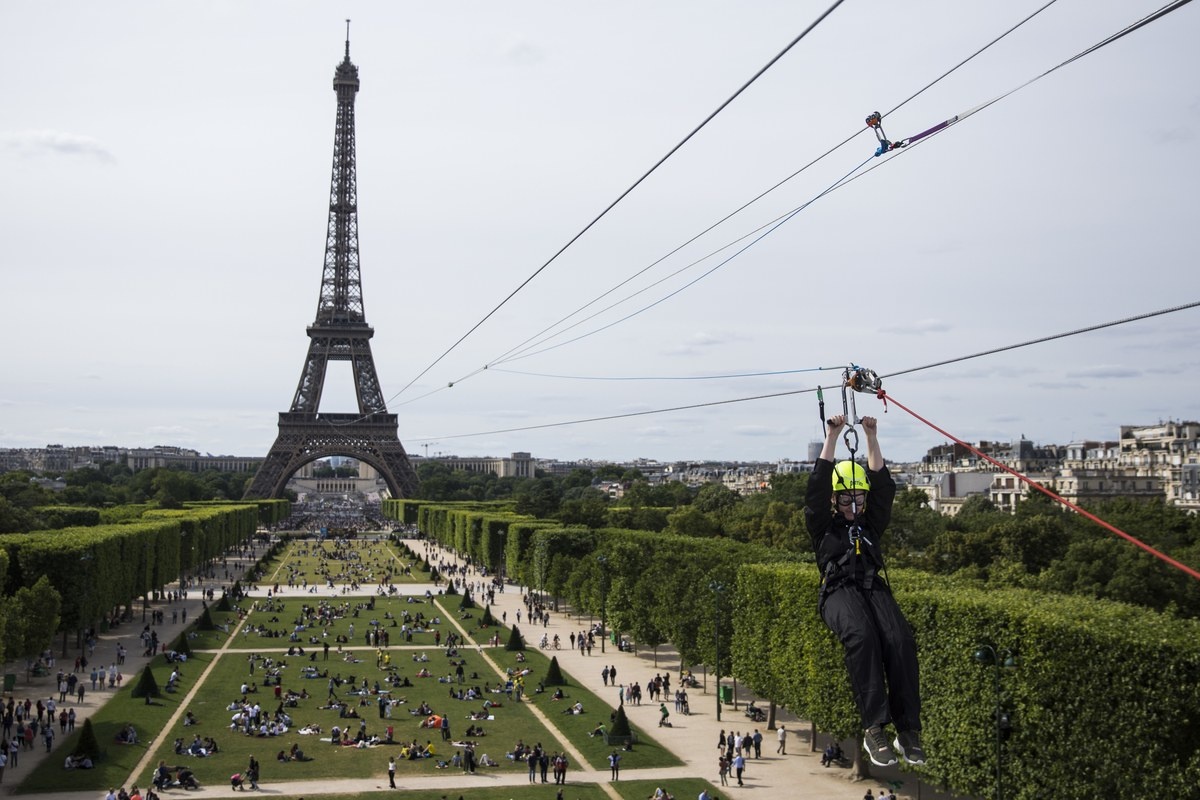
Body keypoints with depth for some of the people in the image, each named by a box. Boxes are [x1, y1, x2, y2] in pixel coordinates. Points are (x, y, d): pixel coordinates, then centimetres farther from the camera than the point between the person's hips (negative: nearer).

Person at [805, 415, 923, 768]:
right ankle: (874, 728, -42)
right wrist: (832, 437, 6)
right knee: (862, 634, -38)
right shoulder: (823, 525, 20)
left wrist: (872, 437, 13)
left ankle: (908, 730, -32)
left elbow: (883, 485, 20)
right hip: (839, 591, -3)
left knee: (900, 638, -31)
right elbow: (817, 485, 9)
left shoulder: (871, 524, 29)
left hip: (875, 589, 3)